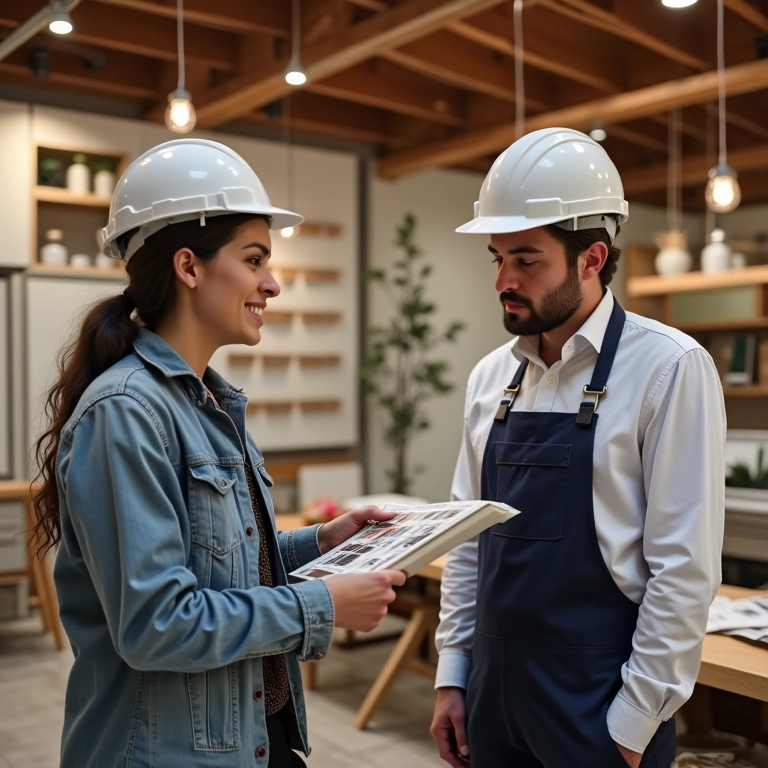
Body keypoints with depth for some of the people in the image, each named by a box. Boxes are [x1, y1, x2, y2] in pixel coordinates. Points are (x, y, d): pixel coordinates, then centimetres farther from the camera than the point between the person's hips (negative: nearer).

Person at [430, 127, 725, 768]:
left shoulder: (669, 368, -14)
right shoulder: (491, 375, 2)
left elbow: (685, 569, -14)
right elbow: (468, 538, 8)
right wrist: (452, 675, 7)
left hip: (600, 709, -5)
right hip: (492, 696, 5)